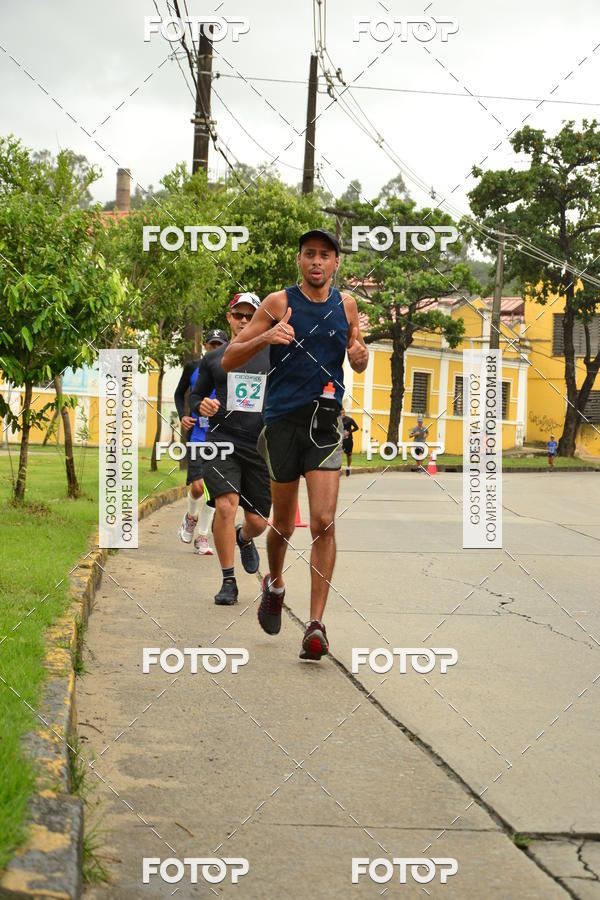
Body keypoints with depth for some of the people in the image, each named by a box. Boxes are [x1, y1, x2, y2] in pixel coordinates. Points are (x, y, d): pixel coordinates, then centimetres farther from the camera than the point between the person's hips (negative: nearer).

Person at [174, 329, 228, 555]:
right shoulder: (193, 367, 3)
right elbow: (179, 393, 17)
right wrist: (182, 416, 1)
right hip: (197, 436, -1)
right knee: (197, 486, -11)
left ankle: (202, 538, 12)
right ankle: (191, 517, 21)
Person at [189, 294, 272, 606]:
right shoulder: (213, 359, 10)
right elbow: (195, 395, 17)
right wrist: (201, 405, -5)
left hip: (261, 446, 1)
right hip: (222, 441, -1)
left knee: (257, 521, 5)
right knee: (225, 506, -20)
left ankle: (245, 539, 45)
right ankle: (228, 581, -7)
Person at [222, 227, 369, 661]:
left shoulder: (346, 304, 8)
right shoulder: (278, 303, -2)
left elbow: (358, 361, 23)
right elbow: (229, 360, -2)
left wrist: (360, 355, -2)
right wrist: (265, 338, -20)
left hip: (327, 421, 1)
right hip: (283, 419, -1)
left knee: (323, 522, -12)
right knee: (284, 523, 10)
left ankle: (316, 624, -10)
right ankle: (274, 584, 41)